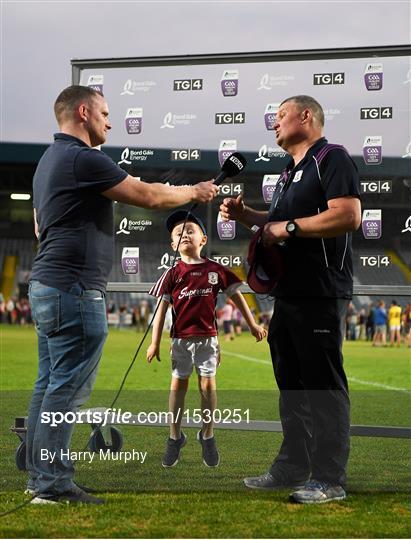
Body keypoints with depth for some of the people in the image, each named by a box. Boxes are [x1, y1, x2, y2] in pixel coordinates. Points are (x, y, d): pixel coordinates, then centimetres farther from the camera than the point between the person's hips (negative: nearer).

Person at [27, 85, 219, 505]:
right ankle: (53, 484, -4)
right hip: (74, 289, -11)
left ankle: (39, 475, 17)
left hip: (46, 284, 11)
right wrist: (194, 192, 6)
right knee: (68, 387, -7)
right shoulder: (84, 159, -14)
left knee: (49, 383, 12)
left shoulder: (51, 159, 19)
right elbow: (150, 196, -10)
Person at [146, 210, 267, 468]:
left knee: (208, 384, 1)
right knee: (178, 384, 7)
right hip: (181, 338, 0)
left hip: (207, 336, 0)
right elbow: (162, 308, 0)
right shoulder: (172, 274, 0)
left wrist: (252, 324, 10)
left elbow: (236, 295, 9)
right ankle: (175, 437, 18)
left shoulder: (215, 270, 1)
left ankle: (208, 436, 16)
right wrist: (155, 343, -3)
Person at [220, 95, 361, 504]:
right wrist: (244, 214, 11)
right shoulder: (290, 172, 22)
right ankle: (293, 467, 21)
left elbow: (349, 216, -21)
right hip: (287, 293, 10)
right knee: (291, 383, 13)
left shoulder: (331, 158, -7)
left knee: (323, 385, -6)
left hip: (320, 295, -10)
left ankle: (330, 479, -1)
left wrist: (289, 227, -17)